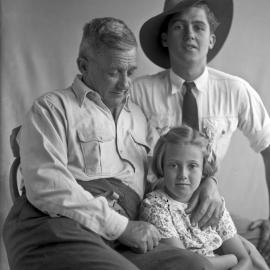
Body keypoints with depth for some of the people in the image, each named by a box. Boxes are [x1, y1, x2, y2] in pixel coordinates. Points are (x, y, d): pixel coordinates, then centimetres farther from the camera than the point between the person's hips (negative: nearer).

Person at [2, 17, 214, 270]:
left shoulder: (137, 116, 25)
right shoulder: (52, 108, 4)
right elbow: (46, 187, -10)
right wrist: (122, 227, -11)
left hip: (120, 241, 6)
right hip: (57, 230, -5)